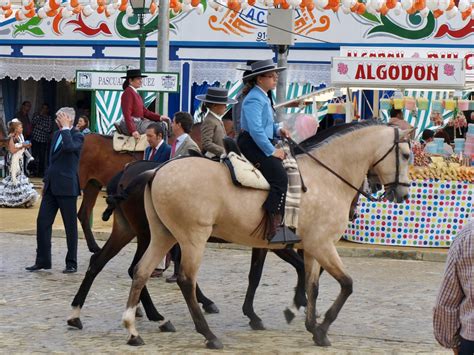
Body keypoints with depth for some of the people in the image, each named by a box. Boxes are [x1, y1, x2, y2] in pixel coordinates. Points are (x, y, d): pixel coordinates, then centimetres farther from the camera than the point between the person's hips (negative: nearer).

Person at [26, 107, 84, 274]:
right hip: (52, 186, 7)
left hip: (66, 187, -7)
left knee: (70, 226, 2)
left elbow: (69, 147, -32)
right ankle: (43, 260, 11)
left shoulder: (77, 136, -8)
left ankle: (71, 263, 10)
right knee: (42, 222, 4)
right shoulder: (57, 134, 15)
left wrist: (65, 128, -21)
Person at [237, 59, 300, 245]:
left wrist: (278, 129, 8)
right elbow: (255, 129, -23)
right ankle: (274, 226, -29)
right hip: (251, 145, -11)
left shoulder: (263, 97, 18)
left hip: (262, 144, 11)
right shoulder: (254, 99, -15)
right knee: (279, 177, -23)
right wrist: (272, 151, -20)